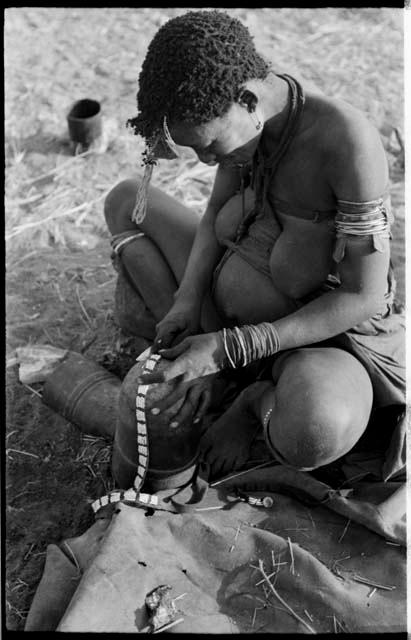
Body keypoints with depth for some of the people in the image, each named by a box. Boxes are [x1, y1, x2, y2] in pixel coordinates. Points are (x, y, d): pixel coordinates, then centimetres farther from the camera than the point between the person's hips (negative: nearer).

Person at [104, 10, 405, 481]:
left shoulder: (348, 143, -28)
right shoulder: (237, 110, -8)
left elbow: (364, 296, -25)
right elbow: (215, 215, 4)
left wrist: (230, 349, -30)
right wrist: (188, 299, -15)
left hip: (327, 336, -7)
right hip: (231, 306, 7)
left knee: (315, 432, -44)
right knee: (125, 200, 7)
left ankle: (258, 400, -6)